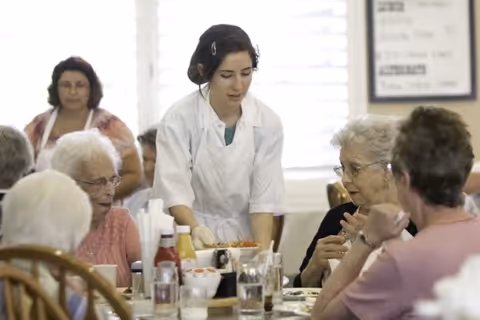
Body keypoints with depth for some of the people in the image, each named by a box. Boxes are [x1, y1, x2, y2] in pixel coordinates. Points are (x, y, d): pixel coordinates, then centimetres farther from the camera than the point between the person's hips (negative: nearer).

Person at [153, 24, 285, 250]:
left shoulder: (267, 122, -2)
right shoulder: (179, 120, -8)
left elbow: (264, 199, -4)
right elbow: (174, 191, -13)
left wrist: (262, 254, -17)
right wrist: (197, 230, -32)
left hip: (245, 240, 2)